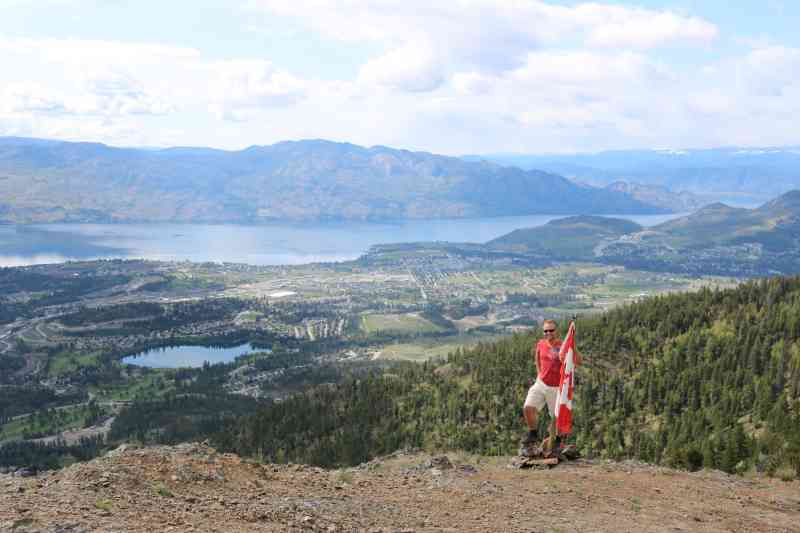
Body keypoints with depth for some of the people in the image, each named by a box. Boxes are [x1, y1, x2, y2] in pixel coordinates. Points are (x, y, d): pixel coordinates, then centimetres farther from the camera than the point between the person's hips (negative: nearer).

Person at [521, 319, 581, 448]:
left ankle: (557, 439, 35)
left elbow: (578, 362, -24)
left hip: (556, 388, -3)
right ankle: (532, 434, 12)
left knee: (557, 416, 9)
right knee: (528, 408, -11)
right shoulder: (540, 344, 0)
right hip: (541, 384, 3)